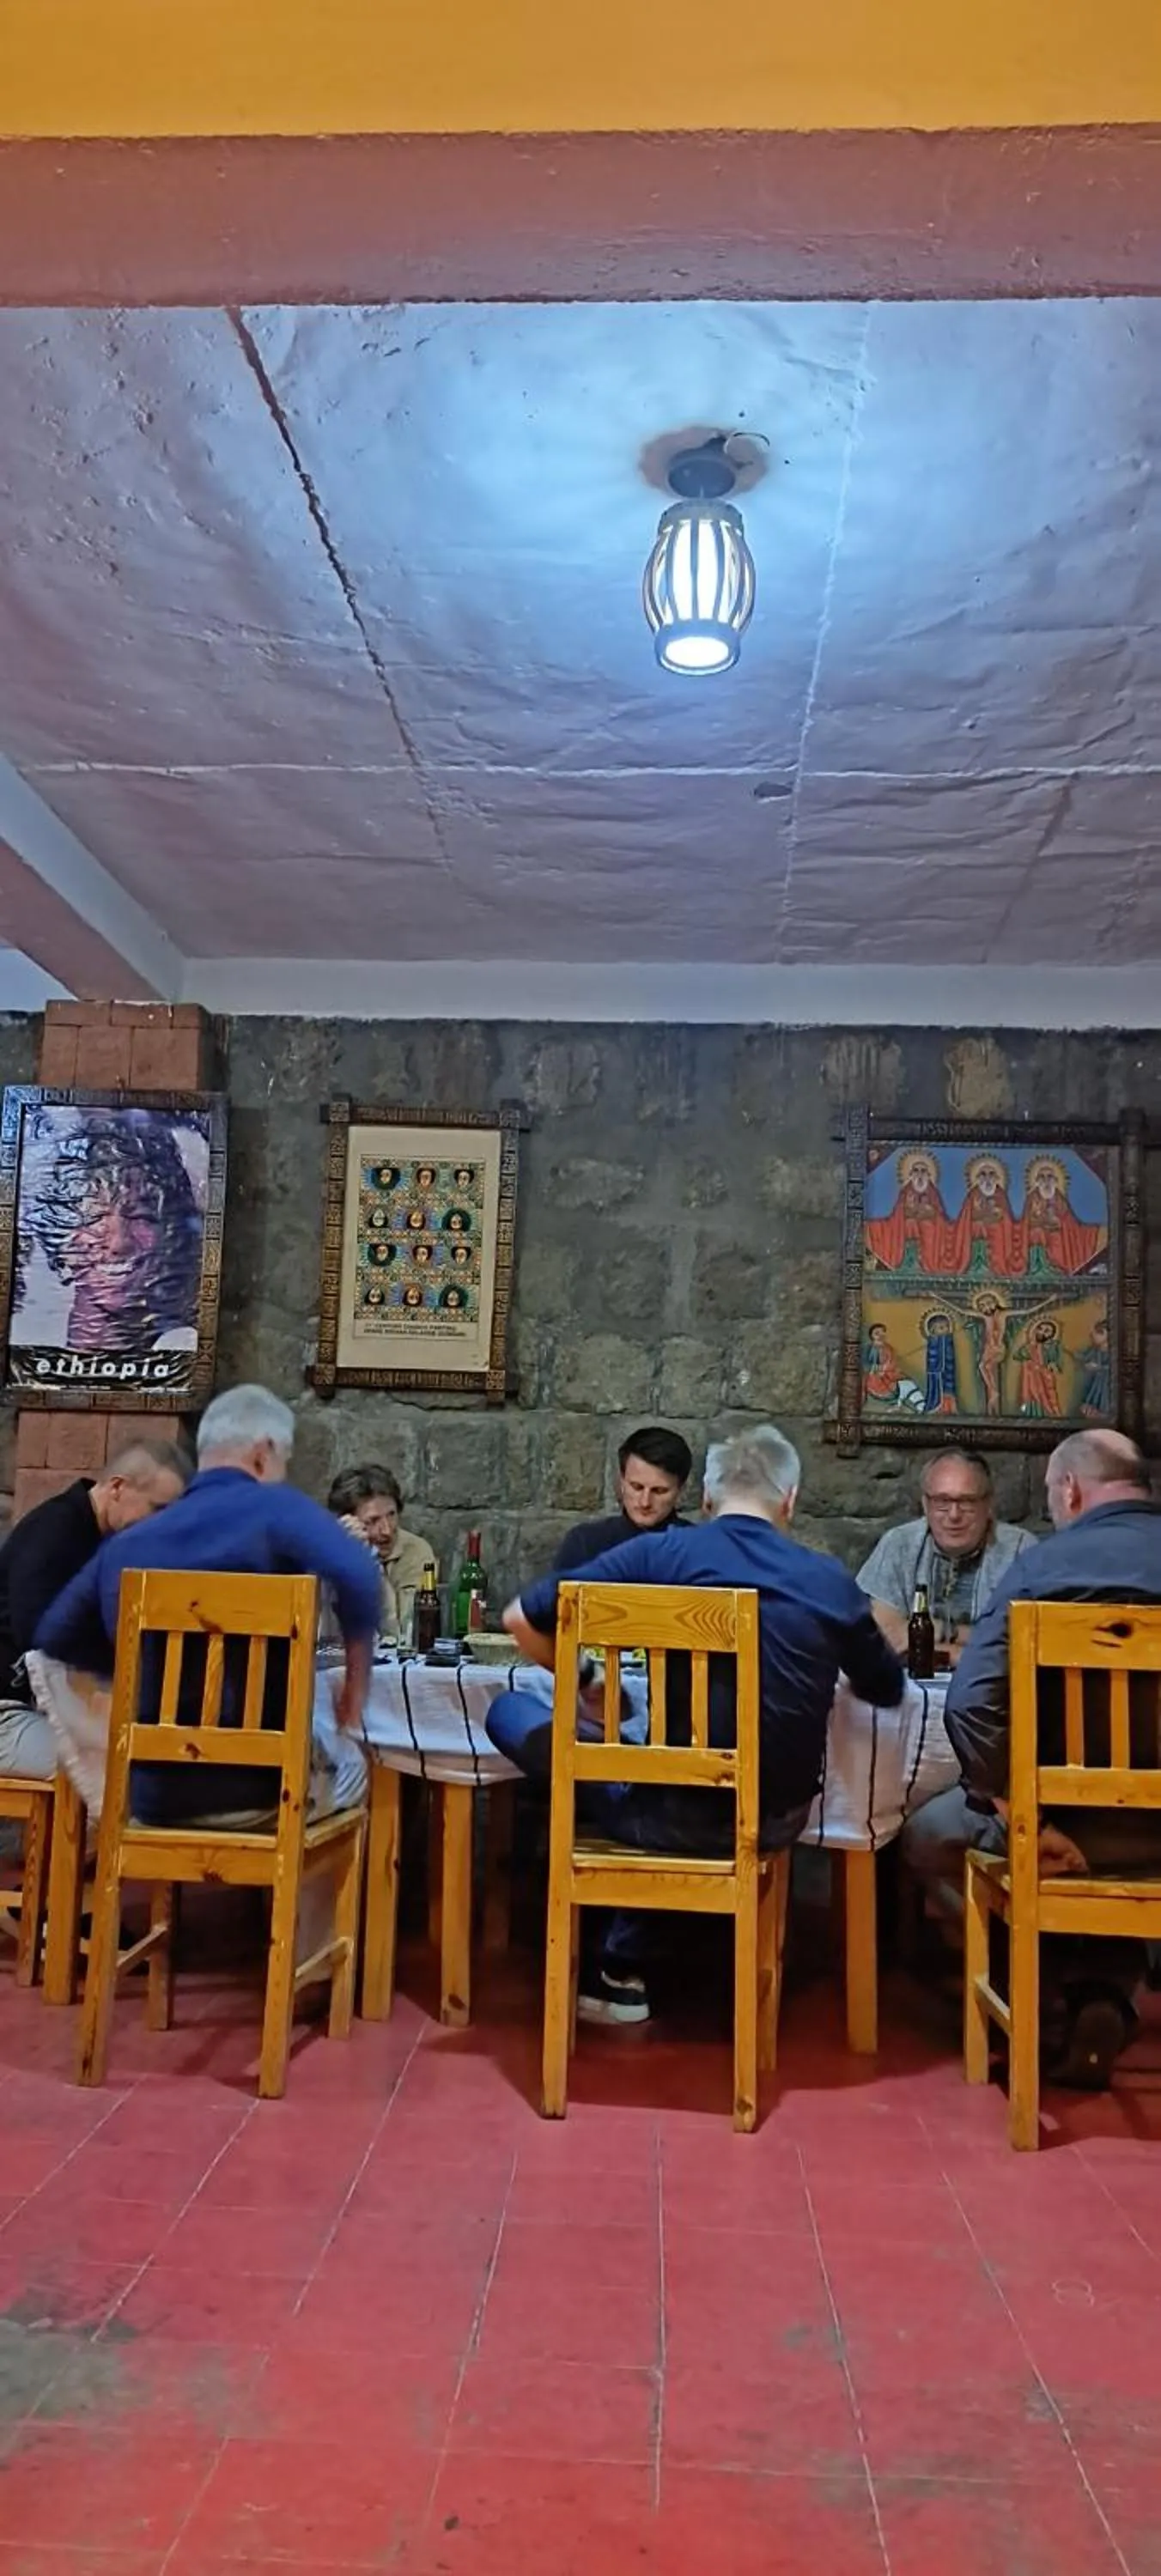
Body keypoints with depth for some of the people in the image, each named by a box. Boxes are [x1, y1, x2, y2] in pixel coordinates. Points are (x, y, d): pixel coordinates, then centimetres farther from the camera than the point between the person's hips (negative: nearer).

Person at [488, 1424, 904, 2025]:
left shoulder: (662, 1553, -8)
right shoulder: (832, 1581, -1)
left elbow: (522, 1621, -8)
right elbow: (888, 1691, 14)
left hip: (679, 1817, -4)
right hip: (777, 1822, 5)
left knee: (510, 1713, 14)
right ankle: (620, 1964, 34)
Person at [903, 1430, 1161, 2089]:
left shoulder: (1046, 1564, -9)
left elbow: (973, 1705, -19)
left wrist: (1020, 1817, -12)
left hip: (1078, 1820, -4)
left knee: (927, 1837, 22)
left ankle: (1055, 2001, 17)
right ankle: (1105, 1994, 24)